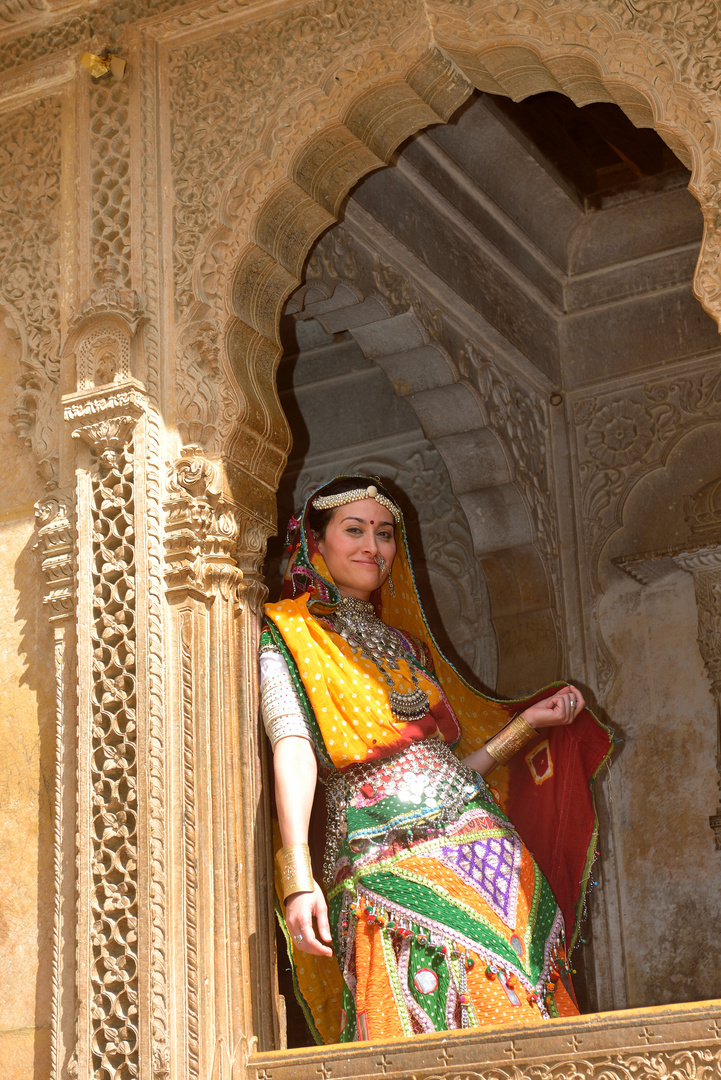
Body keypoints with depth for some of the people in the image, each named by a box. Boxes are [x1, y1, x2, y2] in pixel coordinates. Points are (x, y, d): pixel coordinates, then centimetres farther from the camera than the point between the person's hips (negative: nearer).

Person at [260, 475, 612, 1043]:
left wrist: (528, 722, 16)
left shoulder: (409, 645, 25)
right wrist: (299, 878, -19)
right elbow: (293, 747, -9)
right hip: (386, 862, -5)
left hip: (482, 842, 5)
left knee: (514, 1017, -7)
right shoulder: (287, 634, 7)